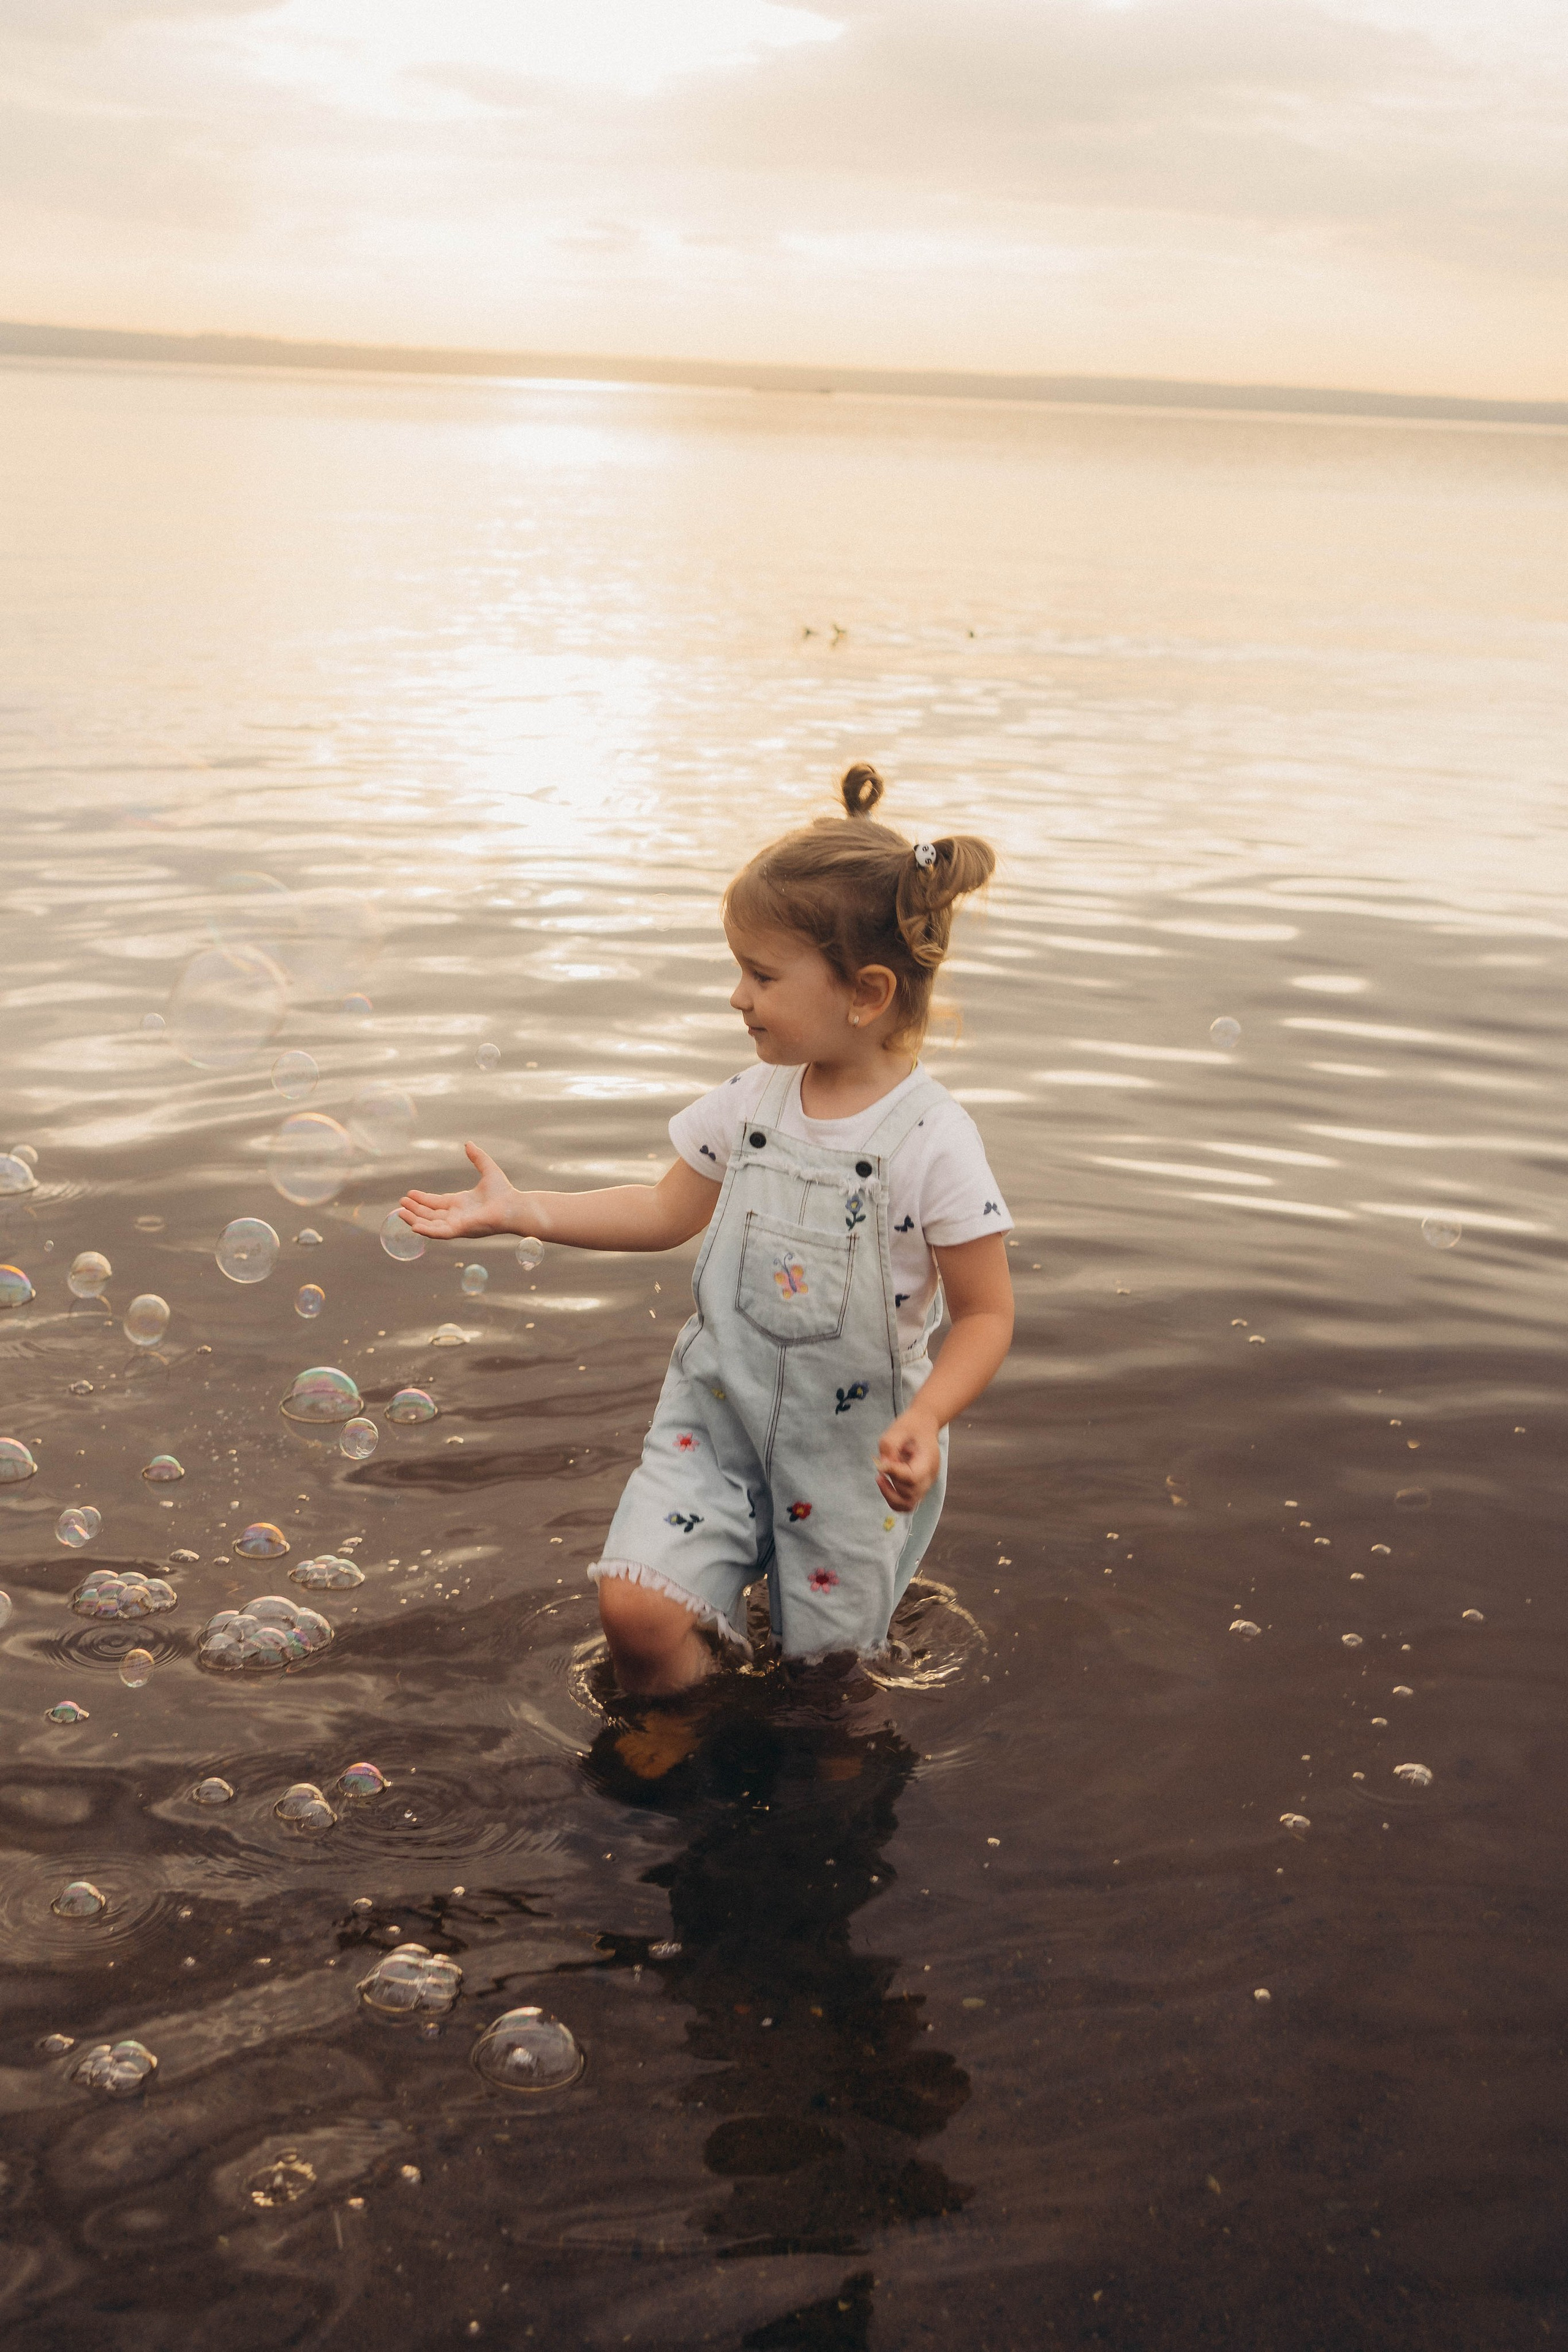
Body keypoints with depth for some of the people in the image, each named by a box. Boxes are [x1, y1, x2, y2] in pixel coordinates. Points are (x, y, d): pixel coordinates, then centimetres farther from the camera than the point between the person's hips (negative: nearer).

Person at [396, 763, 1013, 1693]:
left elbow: (987, 1313, -13)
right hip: (721, 1411, 4)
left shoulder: (934, 1139, -19)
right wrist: (520, 1210, 4)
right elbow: (667, 1211, 11)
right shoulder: (755, 1099, -4)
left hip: (851, 1439, -3)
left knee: (825, 1669, 10)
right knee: (637, 1608, -13)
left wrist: (924, 1421, -28)